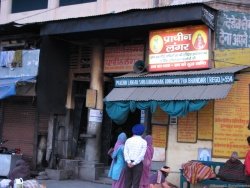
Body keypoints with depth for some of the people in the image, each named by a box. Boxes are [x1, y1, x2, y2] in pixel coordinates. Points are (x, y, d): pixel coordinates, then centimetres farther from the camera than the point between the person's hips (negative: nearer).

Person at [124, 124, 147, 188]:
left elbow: (125, 152, -3)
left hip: (129, 163, 3)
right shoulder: (143, 142, 0)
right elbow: (142, 154, -10)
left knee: (127, 182, 6)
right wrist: (134, 163, -11)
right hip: (138, 164, -2)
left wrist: (129, 162, -10)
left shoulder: (128, 140, 8)